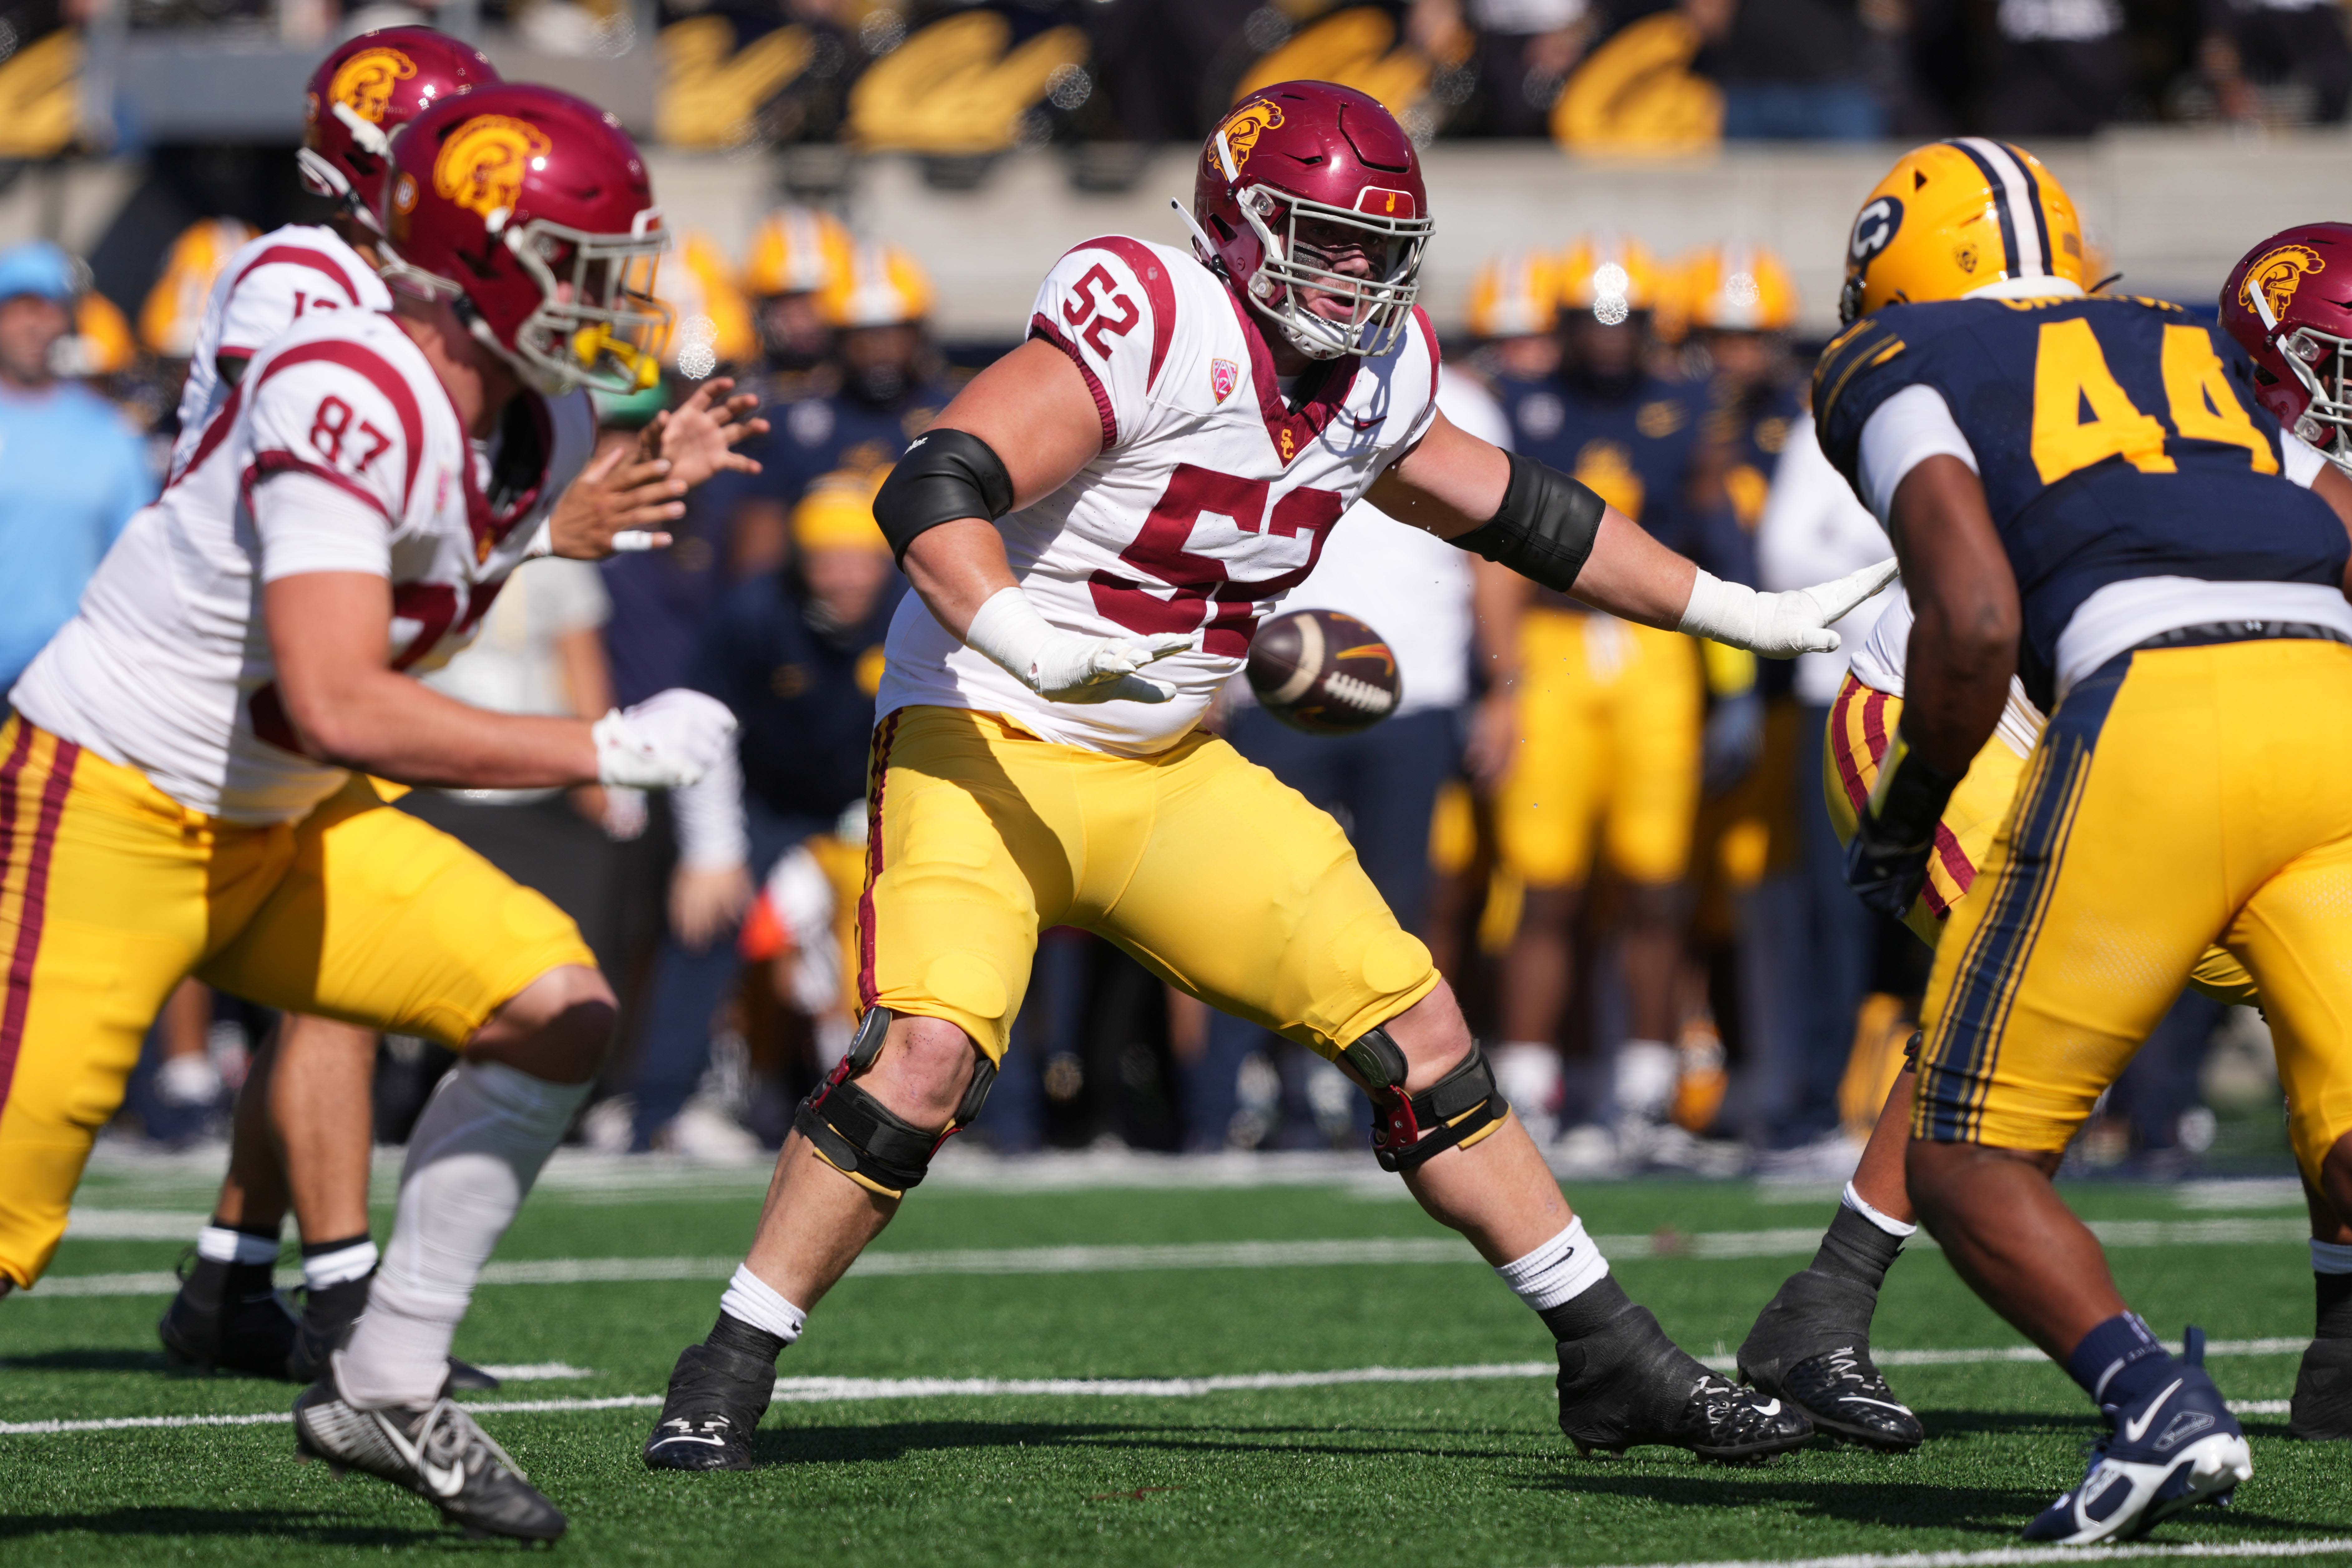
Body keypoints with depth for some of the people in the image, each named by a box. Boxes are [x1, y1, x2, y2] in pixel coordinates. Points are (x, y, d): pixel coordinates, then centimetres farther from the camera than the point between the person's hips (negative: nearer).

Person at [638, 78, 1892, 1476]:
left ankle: (1614, 1361, 13)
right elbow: (935, 489, -28)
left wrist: (1746, 616, 23)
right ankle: (725, 1382, -11)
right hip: (989, 743, -7)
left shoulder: (1374, 371, 4)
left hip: (1168, 773, 7)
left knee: (1417, 1033, 3)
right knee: (925, 1060, -26)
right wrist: (1023, 642, -46)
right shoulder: (1149, 322, -20)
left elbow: (1511, 510, 20)